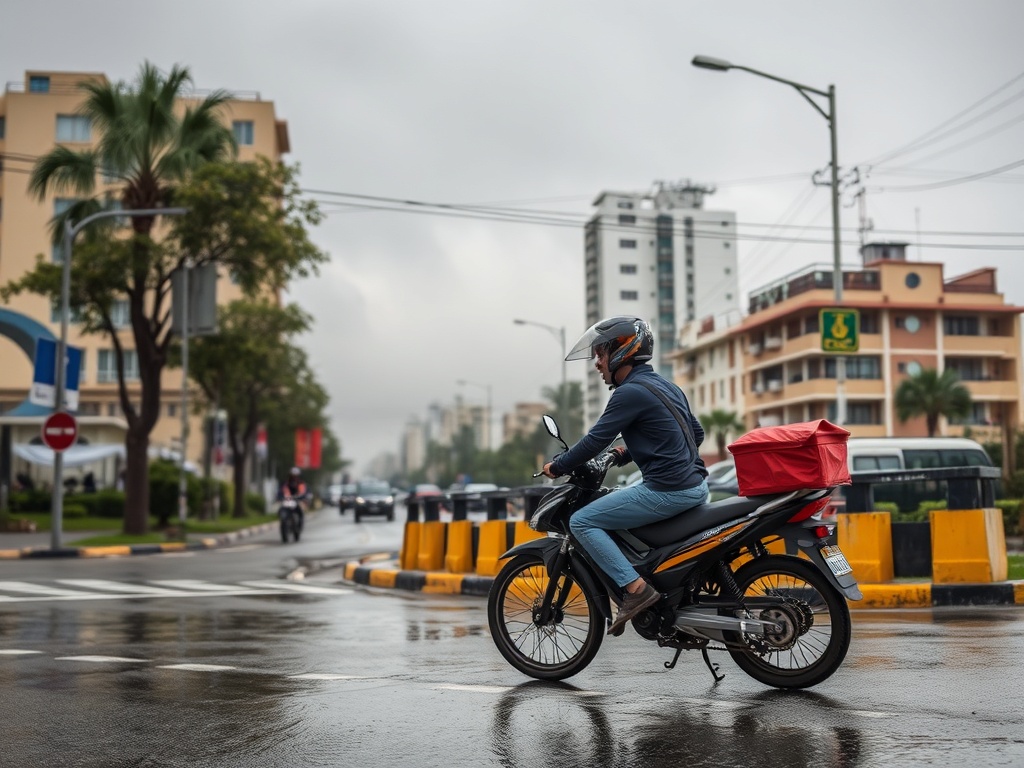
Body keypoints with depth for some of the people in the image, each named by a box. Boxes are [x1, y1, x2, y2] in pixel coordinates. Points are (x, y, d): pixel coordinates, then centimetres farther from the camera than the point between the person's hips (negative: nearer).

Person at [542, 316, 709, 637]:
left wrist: (557, 466, 3)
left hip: (667, 490, -10)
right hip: (696, 484, 10)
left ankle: (636, 588, -12)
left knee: (582, 521, -5)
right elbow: (696, 433, 25)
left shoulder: (630, 392, -11)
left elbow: (596, 440, -13)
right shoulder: (667, 386, 17)